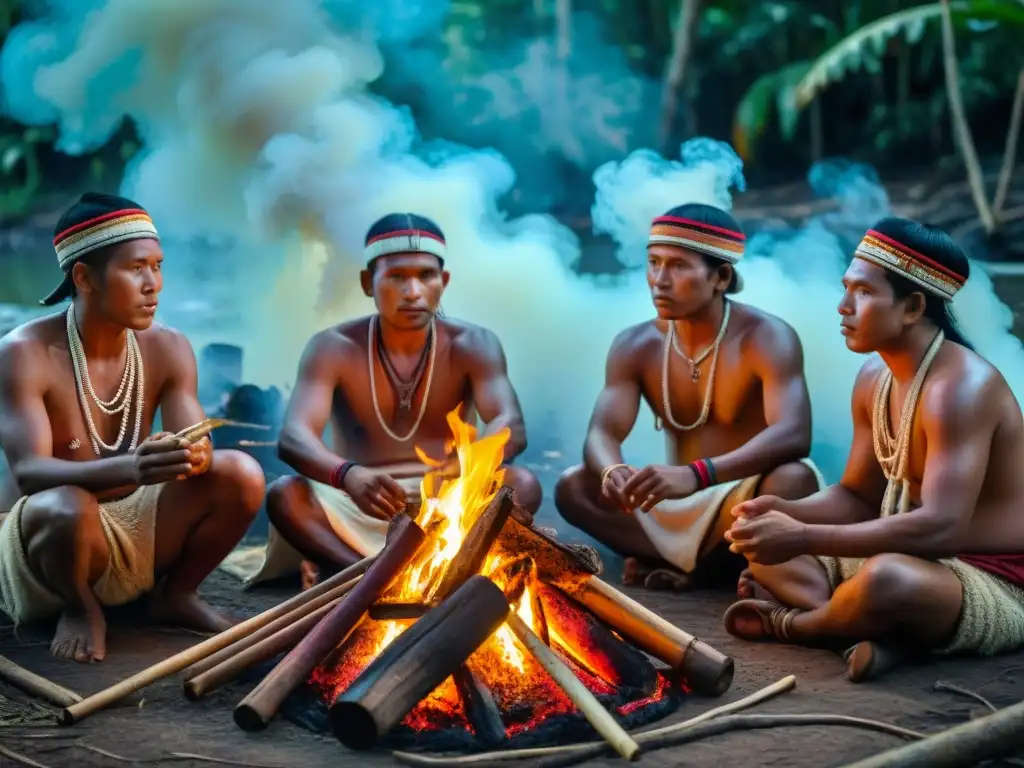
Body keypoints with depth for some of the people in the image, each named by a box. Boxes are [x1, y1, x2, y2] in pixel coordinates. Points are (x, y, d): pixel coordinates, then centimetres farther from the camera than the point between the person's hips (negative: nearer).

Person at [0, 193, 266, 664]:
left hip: (132, 527, 5)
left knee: (240, 475, -19)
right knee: (66, 508, -40)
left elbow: (197, 446, -12)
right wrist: (128, 469, -48)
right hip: (39, 542, -5)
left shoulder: (167, 349, -4)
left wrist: (193, 458, -39)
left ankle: (174, 595, 6)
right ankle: (81, 609, -6)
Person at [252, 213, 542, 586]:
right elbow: (293, 436, -22)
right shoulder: (333, 347, -6)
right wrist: (348, 476, -46)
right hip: (360, 505, -1)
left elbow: (510, 426, -20)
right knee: (284, 495, -28)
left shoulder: (473, 345, -3)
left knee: (523, 486, -28)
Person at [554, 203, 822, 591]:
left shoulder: (767, 338, -16)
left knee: (795, 479, -37)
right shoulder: (635, 345, -1)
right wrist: (613, 472, -39)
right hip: (678, 505, 4)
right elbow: (602, 434, -11)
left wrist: (695, 474, -48)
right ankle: (708, 563, -17)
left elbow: (794, 435, -32)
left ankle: (688, 566, -13)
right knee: (574, 487, -16)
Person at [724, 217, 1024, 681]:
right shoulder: (874, 379, 5)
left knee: (885, 579, -41)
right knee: (761, 547, 9)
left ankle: (791, 622, -7)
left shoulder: (960, 386, -23)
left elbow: (941, 526, -32)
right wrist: (785, 513, -9)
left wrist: (804, 538, -32)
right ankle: (882, 629, -15)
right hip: (920, 565, 9)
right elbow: (858, 497, 12)